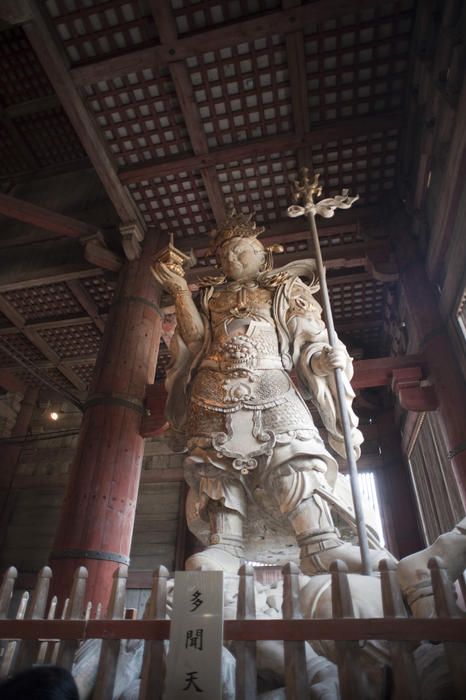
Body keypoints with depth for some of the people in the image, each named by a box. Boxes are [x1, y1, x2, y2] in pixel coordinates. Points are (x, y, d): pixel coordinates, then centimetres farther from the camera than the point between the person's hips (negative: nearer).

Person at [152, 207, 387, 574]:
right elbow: (196, 338, 14)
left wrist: (326, 357, -14)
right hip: (214, 390, 3)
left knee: (294, 453, -19)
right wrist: (180, 291, 11)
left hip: (270, 385, -2)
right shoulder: (210, 294, 28)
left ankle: (321, 544, -22)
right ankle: (224, 547, -12)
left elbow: (309, 340, 9)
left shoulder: (285, 288, 20)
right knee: (218, 463, -10)